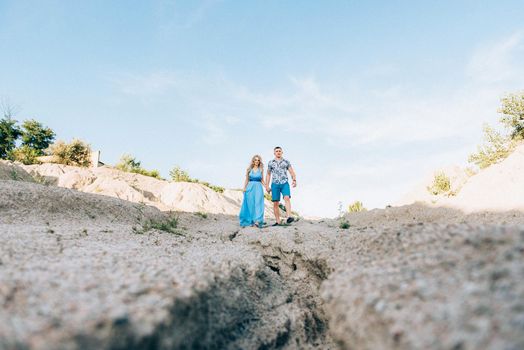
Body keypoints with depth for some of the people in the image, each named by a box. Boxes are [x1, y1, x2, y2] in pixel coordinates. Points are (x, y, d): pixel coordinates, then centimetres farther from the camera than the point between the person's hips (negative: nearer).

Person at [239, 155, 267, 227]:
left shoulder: (261, 170, 10)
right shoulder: (249, 169, 7)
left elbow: (262, 181, 12)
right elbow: (247, 180, 8)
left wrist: (267, 187, 0)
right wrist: (244, 188, -3)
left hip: (258, 187, 0)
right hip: (250, 187, 0)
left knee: (258, 204, -14)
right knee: (250, 204, 1)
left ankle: (257, 221, -23)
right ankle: (250, 221, 11)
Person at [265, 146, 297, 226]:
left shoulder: (286, 162, 10)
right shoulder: (270, 163, 12)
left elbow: (292, 172, 6)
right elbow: (268, 174, 17)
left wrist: (294, 180, -12)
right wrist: (267, 186, 12)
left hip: (284, 183, -1)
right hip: (275, 184, 1)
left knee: (287, 198, -24)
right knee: (275, 203, -1)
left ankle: (289, 217, -36)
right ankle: (278, 222, 6)